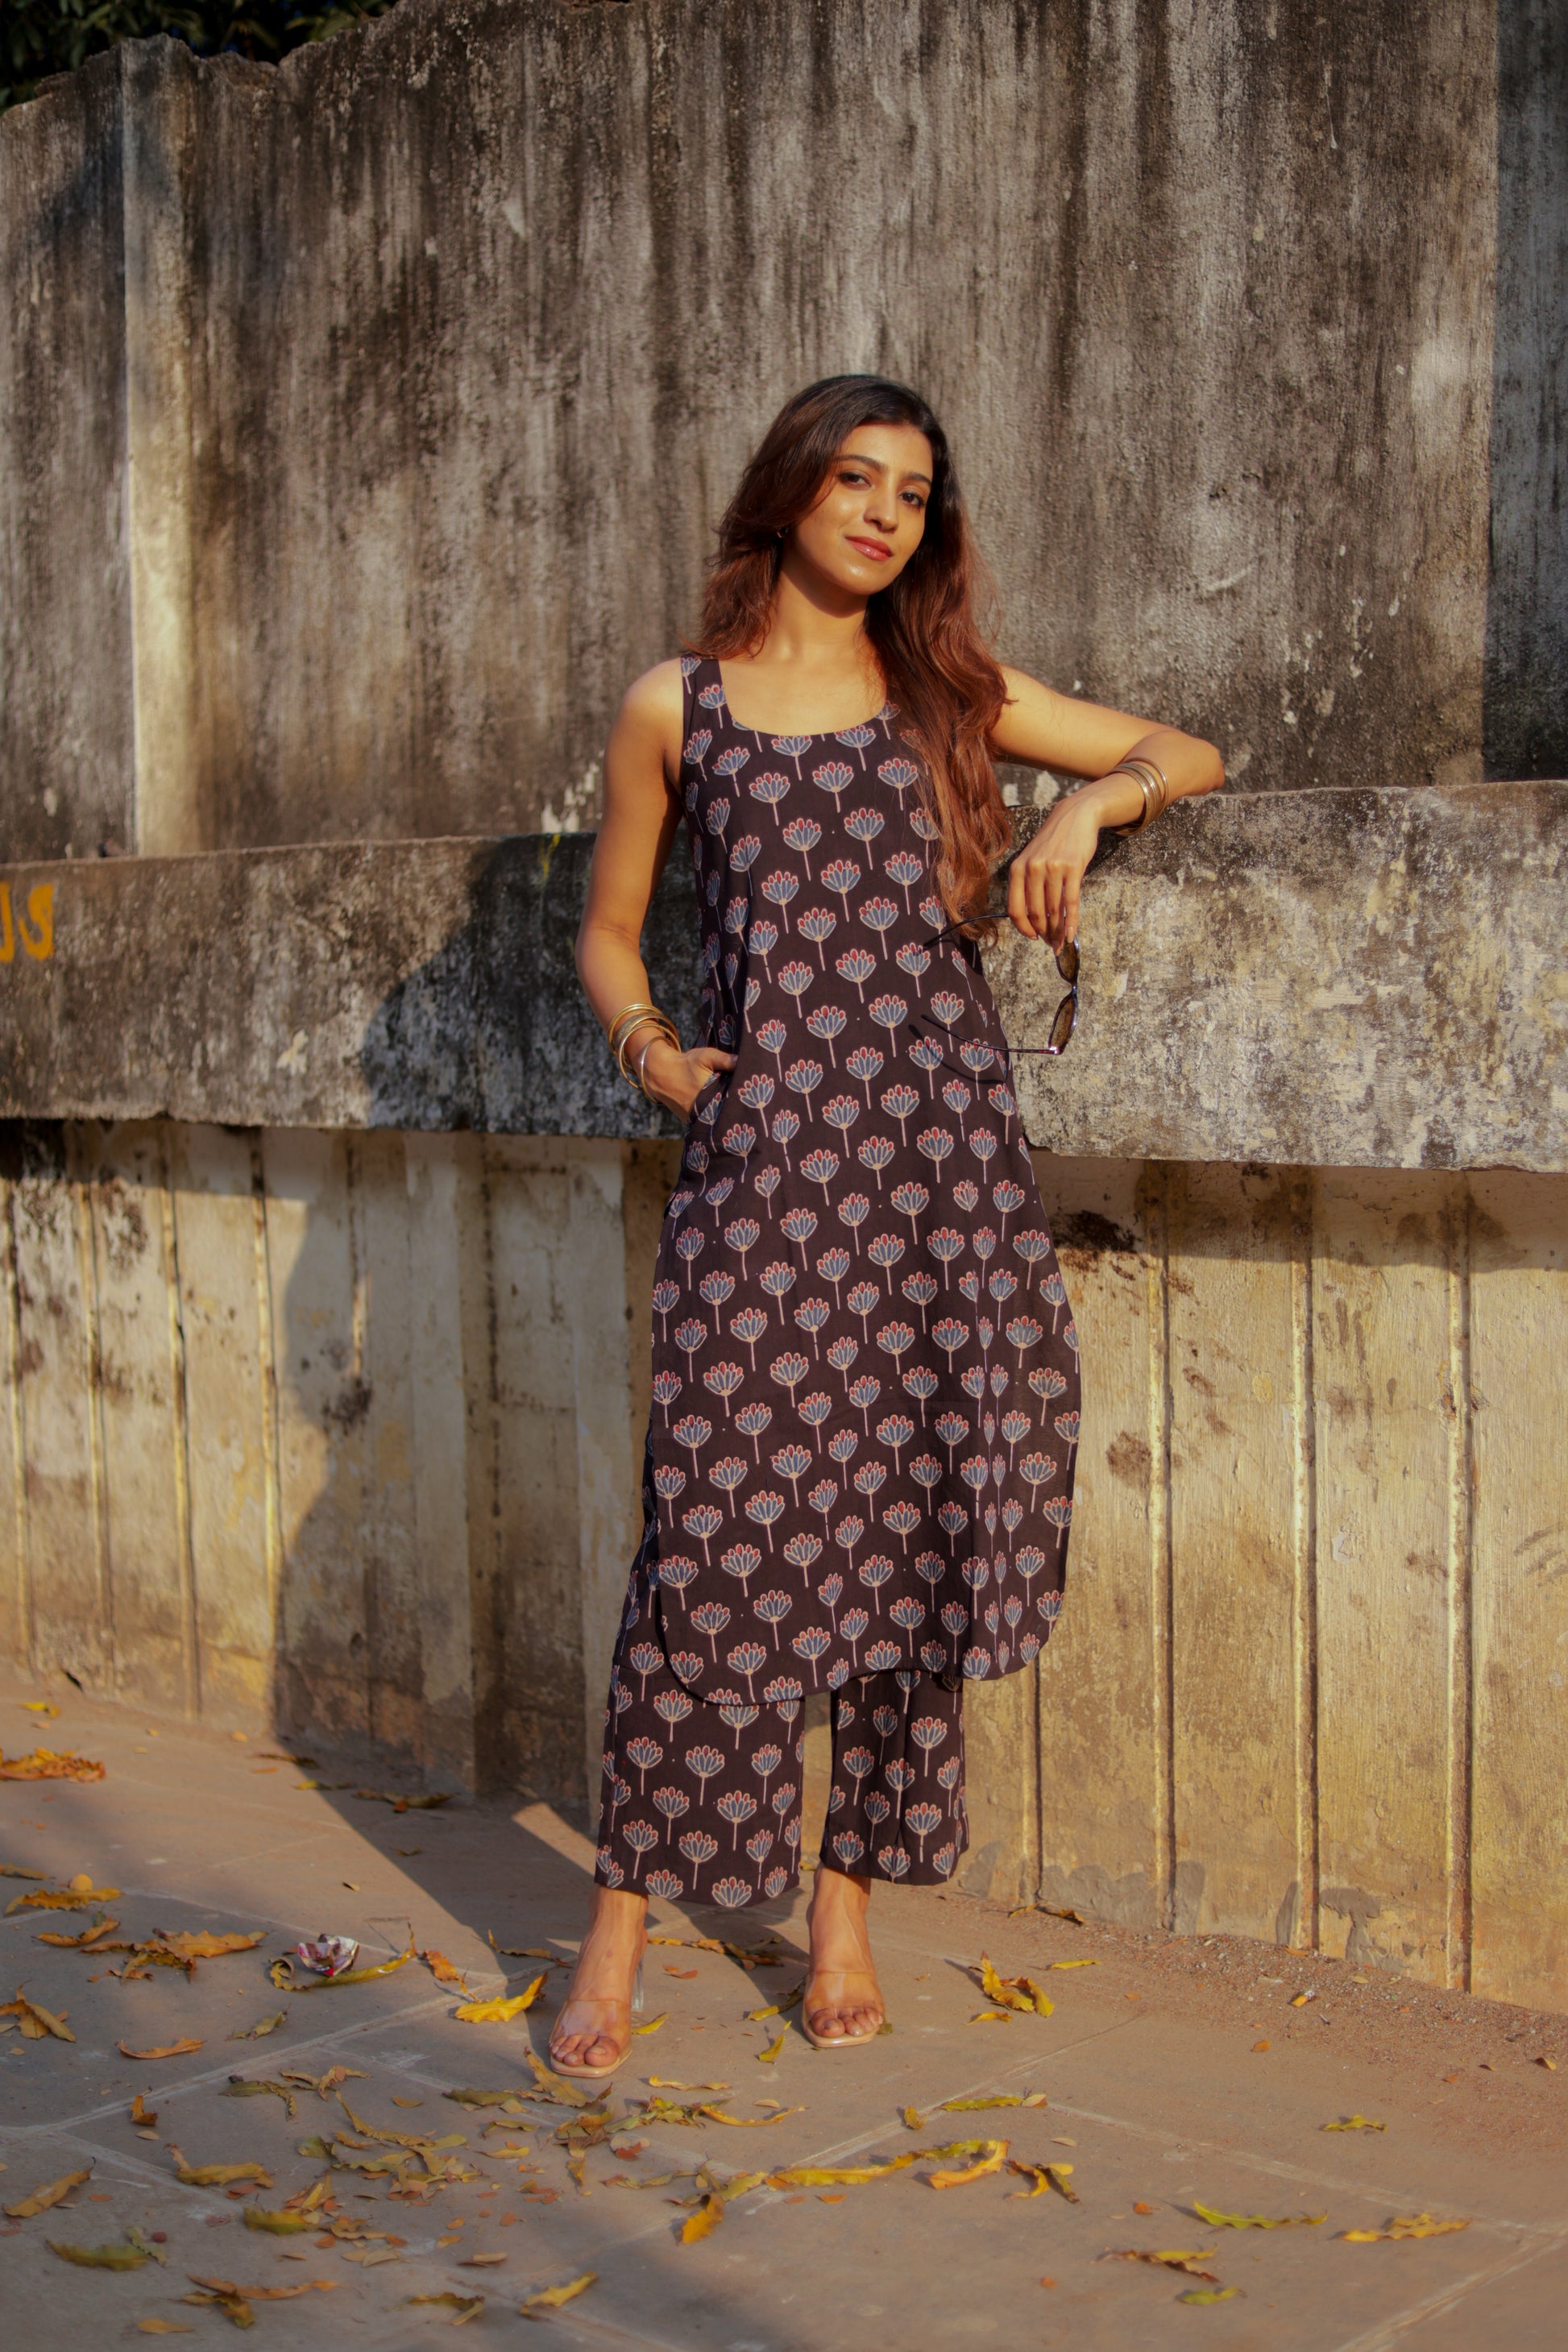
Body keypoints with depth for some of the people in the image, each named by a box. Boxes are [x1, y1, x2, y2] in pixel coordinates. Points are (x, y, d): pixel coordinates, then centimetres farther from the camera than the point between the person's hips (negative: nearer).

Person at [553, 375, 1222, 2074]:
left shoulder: (954, 695, 14)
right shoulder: (676, 707, 10)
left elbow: (1187, 754, 21)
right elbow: (608, 930, 17)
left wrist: (1092, 801, 1)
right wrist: (649, 1048, -2)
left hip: (942, 1146, 2)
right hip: (758, 1150, -2)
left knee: (918, 1521, 1)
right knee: (716, 1528, -9)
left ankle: (851, 1901, 17)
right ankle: (621, 1922, 5)